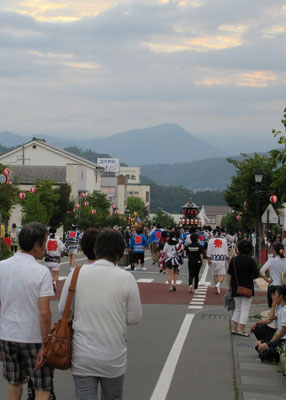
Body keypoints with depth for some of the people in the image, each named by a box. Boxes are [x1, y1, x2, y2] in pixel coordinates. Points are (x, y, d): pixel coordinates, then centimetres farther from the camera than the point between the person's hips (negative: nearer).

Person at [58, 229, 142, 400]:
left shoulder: (76, 273, -6)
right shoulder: (126, 278, -10)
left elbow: (63, 309, 3)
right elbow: (135, 318, -5)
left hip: (82, 358, 1)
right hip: (113, 359, -1)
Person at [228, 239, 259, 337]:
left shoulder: (233, 260, -4)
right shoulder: (251, 261, -11)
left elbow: (230, 275, -2)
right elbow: (255, 275, -8)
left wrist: (229, 286, 9)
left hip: (236, 288, 4)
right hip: (247, 288, -3)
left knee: (237, 308, 17)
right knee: (245, 308, 3)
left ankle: (234, 329, 18)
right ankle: (242, 330, 3)